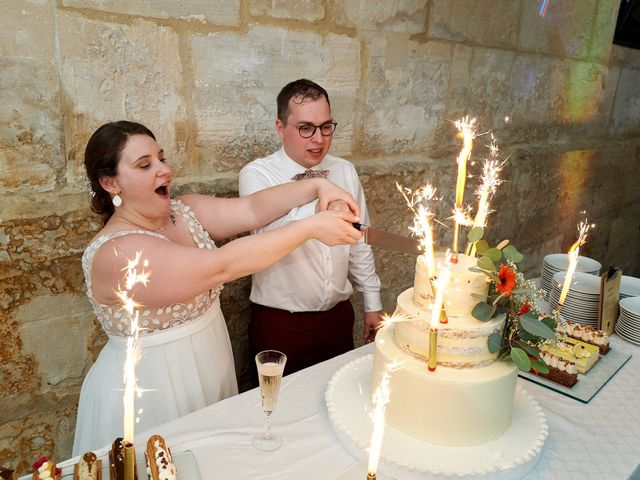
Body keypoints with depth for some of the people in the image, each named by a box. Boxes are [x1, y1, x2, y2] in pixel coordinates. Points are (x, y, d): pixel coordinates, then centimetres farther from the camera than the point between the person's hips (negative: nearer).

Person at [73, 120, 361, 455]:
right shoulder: (115, 252, -27)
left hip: (211, 375, 7)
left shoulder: (183, 211, -3)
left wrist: (316, 186, -25)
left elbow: (252, 209, -11)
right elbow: (220, 267, -35)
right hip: (152, 394, -7)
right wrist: (310, 228, -34)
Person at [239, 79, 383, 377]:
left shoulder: (345, 171, 2)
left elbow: (359, 243, 8)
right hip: (280, 322, -3)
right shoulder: (257, 174, -11)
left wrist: (372, 305, 11)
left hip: (338, 316, 4)